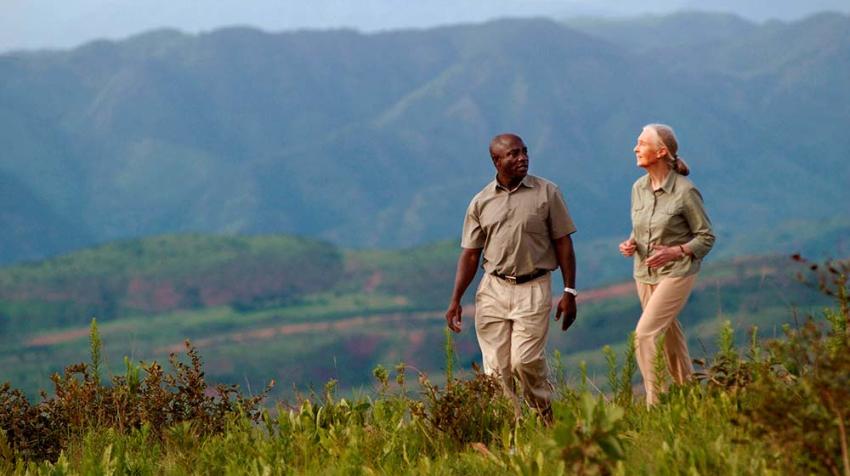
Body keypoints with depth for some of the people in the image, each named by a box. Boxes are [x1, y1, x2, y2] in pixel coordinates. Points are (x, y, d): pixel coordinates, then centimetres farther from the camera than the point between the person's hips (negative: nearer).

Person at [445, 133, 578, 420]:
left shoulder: (546, 193, 3)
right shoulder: (481, 202, 8)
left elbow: (563, 245, 4)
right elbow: (470, 254, 11)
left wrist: (569, 293, -1)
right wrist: (455, 301, 5)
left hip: (533, 288, -3)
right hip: (493, 289, 3)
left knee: (525, 361, -14)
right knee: (496, 369, -2)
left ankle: (547, 416, 7)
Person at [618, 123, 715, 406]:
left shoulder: (684, 192, -16)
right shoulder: (639, 188, 3)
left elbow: (706, 237, -8)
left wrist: (674, 252, -23)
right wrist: (631, 244, -4)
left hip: (676, 272, -7)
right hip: (645, 273, 7)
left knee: (645, 333, -17)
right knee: (668, 336, 16)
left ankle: (655, 402, -11)